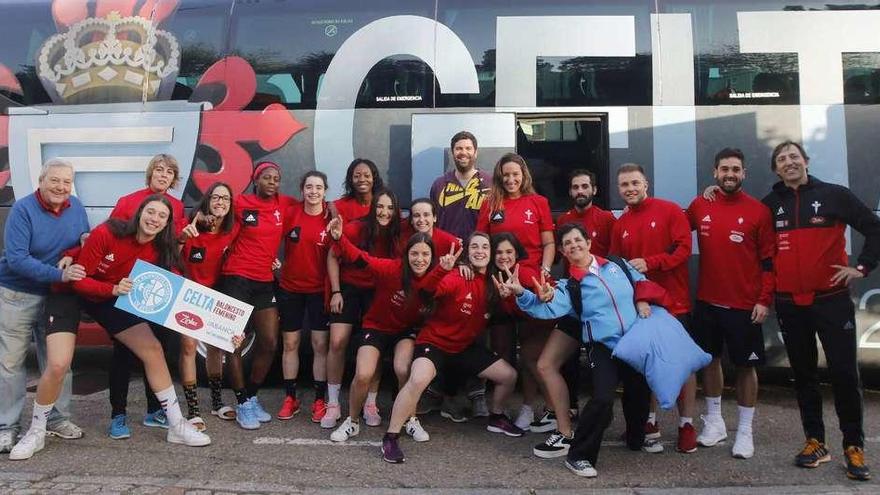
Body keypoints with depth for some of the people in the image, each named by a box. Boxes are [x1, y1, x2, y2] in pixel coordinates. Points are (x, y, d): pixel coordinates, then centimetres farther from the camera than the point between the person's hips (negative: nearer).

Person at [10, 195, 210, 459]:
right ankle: (36, 433, 10)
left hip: (115, 299, 4)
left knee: (153, 350, -7)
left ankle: (177, 426, 2)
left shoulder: (159, 251, -12)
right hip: (72, 294, -4)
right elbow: (79, 280, -23)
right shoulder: (106, 233, -26)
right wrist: (114, 289, -38)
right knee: (58, 365, -17)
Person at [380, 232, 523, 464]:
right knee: (418, 380, -33)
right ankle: (390, 438, -17)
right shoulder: (456, 278, -21)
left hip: (466, 347, 7)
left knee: (509, 375, 7)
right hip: (434, 342, -7)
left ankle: (496, 418, 36)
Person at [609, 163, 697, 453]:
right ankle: (650, 421, 24)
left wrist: (650, 263, -22)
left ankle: (687, 425, 13)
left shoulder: (669, 211, -4)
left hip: (674, 302, -4)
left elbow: (683, 248, -13)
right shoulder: (620, 225, 9)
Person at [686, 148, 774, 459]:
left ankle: (745, 431, 17)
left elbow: (769, 260, -3)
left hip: (745, 305, -3)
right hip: (707, 302, 3)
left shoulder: (758, 211, -4)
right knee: (710, 359, 12)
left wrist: (764, 300, -9)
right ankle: (714, 421, 27)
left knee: (746, 365, 5)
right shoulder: (699, 206, 2)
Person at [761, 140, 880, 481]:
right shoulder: (769, 205, 6)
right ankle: (815, 442, 19)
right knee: (803, 373, 9)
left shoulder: (834, 195, 0)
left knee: (844, 371, -2)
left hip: (832, 299, -2)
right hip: (789, 304, 3)